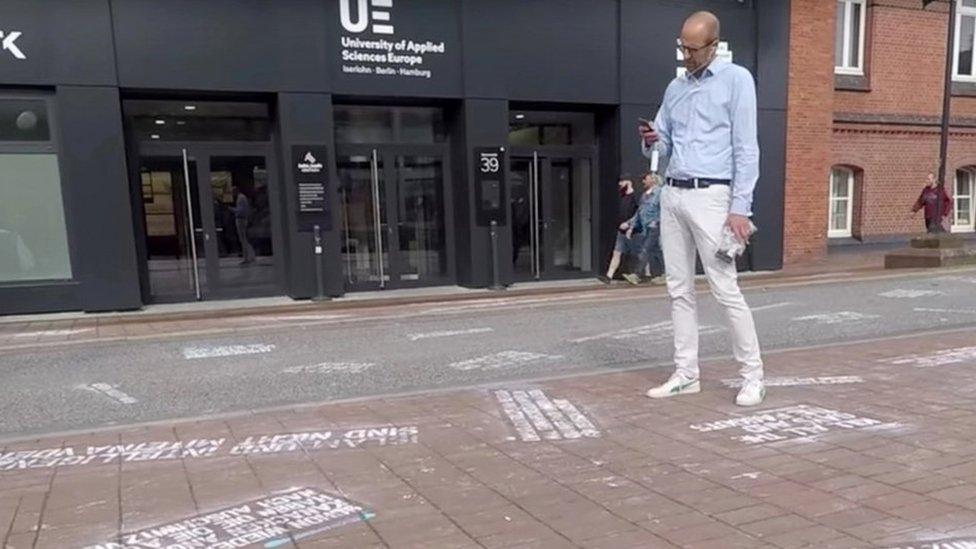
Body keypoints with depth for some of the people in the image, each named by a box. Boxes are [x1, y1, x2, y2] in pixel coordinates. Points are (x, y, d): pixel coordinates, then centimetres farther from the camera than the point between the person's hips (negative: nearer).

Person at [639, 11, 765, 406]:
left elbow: (746, 148, -7)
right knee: (679, 290, 6)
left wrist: (740, 208, -15)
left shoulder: (736, 80, -1)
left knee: (726, 290, -6)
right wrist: (651, 142, -3)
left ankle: (753, 376, 6)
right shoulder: (675, 88, 17)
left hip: (710, 196, -6)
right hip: (672, 196, 6)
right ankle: (686, 374, 14)